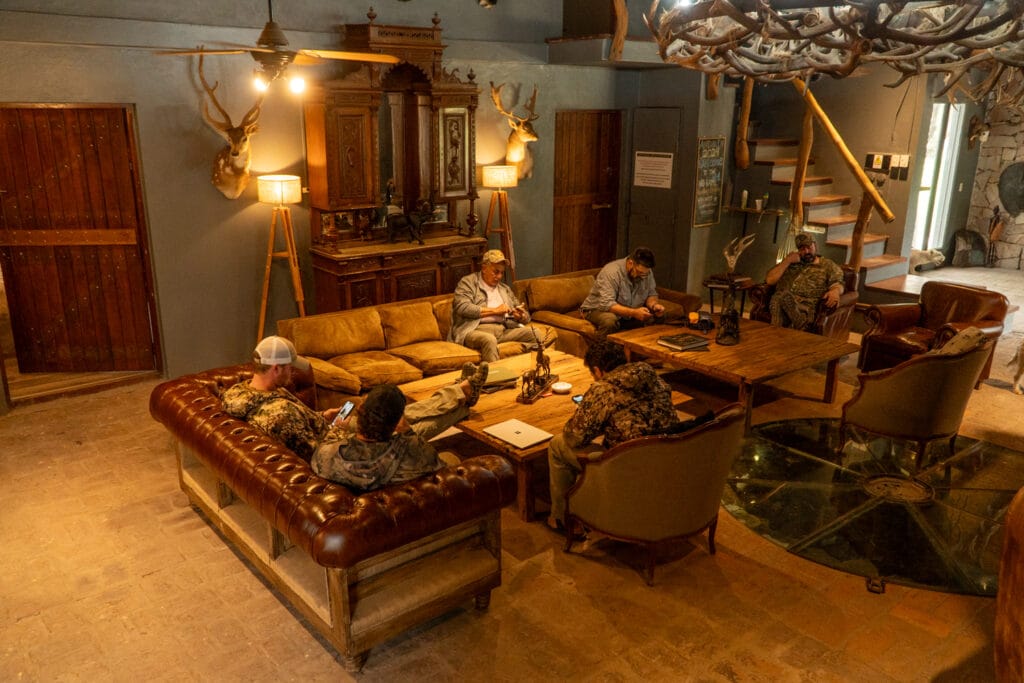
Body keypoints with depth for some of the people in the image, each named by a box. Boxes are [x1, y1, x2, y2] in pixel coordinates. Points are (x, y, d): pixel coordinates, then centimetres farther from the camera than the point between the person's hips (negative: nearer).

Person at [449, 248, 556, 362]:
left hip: (503, 330, 5)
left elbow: (527, 317, 26)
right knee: (489, 339, -40)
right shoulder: (468, 282, 8)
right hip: (476, 330, -5)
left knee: (536, 333, -18)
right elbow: (462, 308, -11)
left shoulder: (505, 289, 25)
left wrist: (521, 316, -1)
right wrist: (494, 310, -8)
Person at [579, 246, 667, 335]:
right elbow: (606, 304, -35)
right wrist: (633, 313, -44)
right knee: (610, 320, -39)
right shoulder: (611, 272, -27)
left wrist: (654, 305, -20)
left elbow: (651, 294, 4)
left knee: (658, 317, -13)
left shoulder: (646, 272, -7)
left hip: (629, 314, 6)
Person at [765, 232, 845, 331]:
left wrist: (835, 290, -19)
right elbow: (769, 280, 16)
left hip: (807, 304, -2)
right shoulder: (791, 263, 28)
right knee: (779, 296, -38)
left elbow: (837, 284, 6)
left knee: (784, 297, -37)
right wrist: (787, 260, 10)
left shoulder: (828, 265, 22)